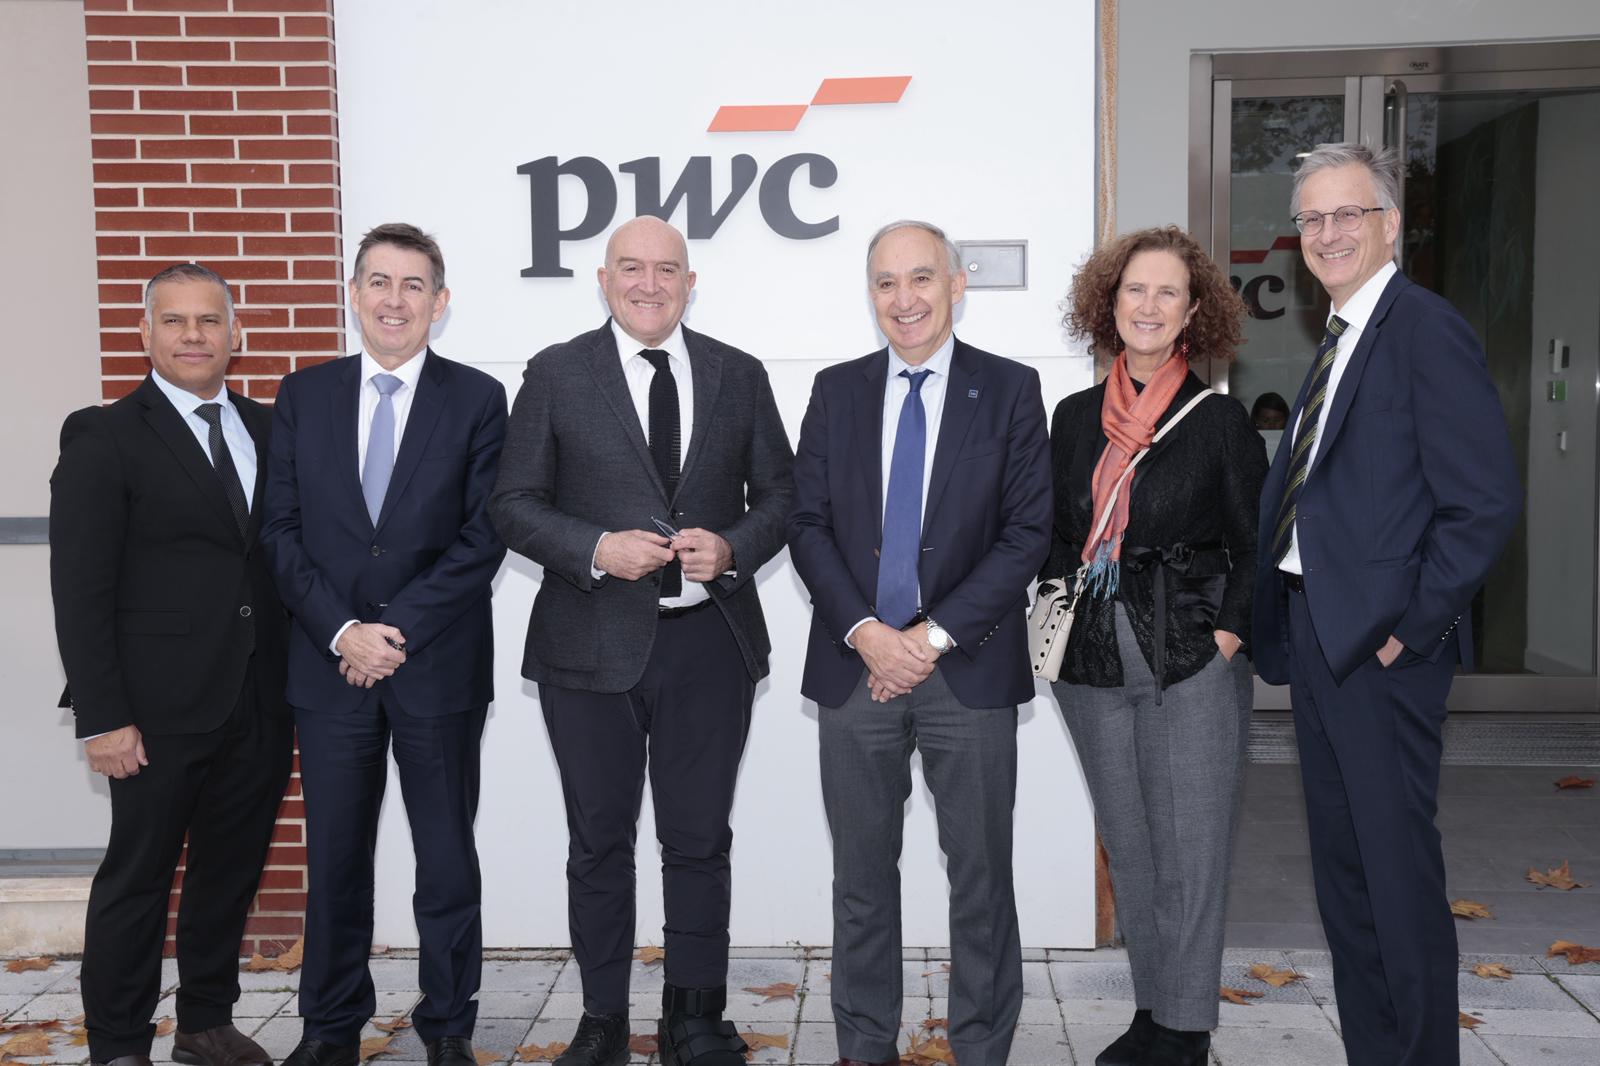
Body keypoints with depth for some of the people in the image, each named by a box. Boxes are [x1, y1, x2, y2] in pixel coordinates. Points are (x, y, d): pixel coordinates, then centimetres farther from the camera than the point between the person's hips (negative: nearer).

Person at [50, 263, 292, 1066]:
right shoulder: (105, 438, -4)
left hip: (260, 705, 5)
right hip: (161, 709, -5)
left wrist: (298, 678, 2)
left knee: (232, 870, 15)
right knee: (137, 877, 7)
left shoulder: (269, 430, 9)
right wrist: (102, 717, -12)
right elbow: (80, 591, -8)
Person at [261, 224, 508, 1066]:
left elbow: (483, 536, -6)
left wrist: (399, 629, -13)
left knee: (447, 859, 8)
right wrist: (343, 632, -10)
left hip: (440, 665, -2)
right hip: (329, 665, 2)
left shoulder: (477, 398, 1)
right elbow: (283, 530, 3)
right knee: (334, 858, 11)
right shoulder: (303, 395, 7)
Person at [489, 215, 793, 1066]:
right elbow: (515, 504, -1)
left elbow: (778, 494, 9)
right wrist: (597, 549, -16)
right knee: (599, 842, 10)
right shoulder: (556, 374, 2)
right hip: (593, 642, -1)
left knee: (700, 839, 10)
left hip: (708, 638, 1)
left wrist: (733, 547, -11)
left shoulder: (739, 375, 7)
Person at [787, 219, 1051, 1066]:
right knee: (861, 869, 11)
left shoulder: (1010, 390, 1)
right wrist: (865, 632, -10)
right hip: (856, 662, 2)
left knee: (980, 870, 7)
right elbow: (807, 524, 3)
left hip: (969, 669, -2)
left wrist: (935, 636, -12)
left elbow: (1027, 533, -5)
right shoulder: (836, 391, 8)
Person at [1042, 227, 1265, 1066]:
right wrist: (1062, 613, 4)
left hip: (1193, 666, -4)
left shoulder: (1220, 420, -1)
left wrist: (1227, 637, -8)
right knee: (1127, 847, 12)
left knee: (1190, 852, 1)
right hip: (1095, 665, 4)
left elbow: (1256, 548, 1)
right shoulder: (1076, 417, 9)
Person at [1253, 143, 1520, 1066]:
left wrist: (1409, 625, -16)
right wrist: (1276, 615, 9)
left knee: (1398, 865, 1)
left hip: (1383, 641, -9)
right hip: (1317, 632, 9)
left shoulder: (1427, 330, -13)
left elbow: (1488, 502, -18)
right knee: (1341, 859, 17)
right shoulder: (1342, 337, 15)